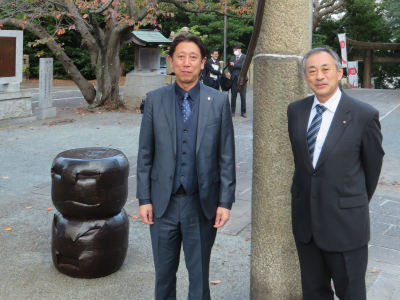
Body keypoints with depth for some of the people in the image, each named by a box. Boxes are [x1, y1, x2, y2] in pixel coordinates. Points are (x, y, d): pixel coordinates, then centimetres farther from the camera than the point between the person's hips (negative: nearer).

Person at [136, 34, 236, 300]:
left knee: (199, 274, 12)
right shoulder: (155, 100, 0)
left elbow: (226, 156, -2)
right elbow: (145, 154, 2)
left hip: (202, 204, -1)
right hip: (163, 203, 1)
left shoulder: (219, 101, -2)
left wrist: (225, 201, -5)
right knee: (164, 273, 14)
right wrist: (144, 198, -1)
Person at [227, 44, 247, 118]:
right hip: (234, 79, 4)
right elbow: (230, 68, 16)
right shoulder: (232, 59, 18)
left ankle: (243, 112, 5)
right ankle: (232, 111, 10)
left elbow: (243, 66, -13)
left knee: (243, 96, -2)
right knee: (233, 96, 4)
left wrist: (234, 65, -5)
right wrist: (228, 72, -6)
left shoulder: (244, 57, 2)